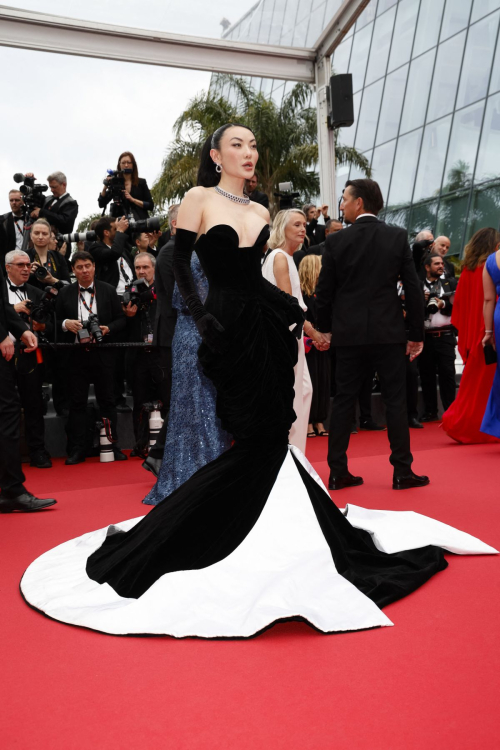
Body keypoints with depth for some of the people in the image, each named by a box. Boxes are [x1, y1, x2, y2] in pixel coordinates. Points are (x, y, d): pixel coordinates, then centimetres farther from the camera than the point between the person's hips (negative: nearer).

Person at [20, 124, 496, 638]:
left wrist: (291, 312, 5)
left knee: (270, 437, 5)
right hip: (230, 329, -5)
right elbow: (181, 266, -4)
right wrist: (203, 320, -15)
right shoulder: (198, 199, 1)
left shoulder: (260, 213, 17)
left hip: (267, 327, 6)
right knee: (258, 440, -7)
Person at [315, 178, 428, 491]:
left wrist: (326, 328, 15)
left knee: (344, 400, 8)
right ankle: (402, 472, 10)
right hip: (389, 332, 0)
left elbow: (324, 291, 1)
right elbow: (414, 288, -1)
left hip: (349, 333, 1)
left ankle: (338, 472, 11)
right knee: (396, 400, 6)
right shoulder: (398, 236, 0)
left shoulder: (336, 240, -2)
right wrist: (417, 333, 6)